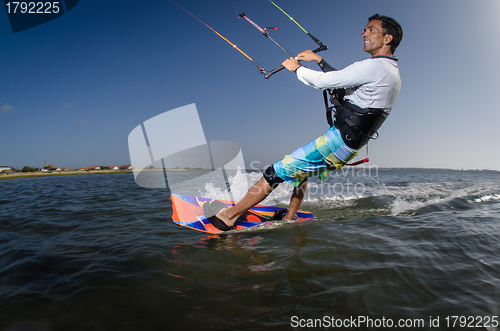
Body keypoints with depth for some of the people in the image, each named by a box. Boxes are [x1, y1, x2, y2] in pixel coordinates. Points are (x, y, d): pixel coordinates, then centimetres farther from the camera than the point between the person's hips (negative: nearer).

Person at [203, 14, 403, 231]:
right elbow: (342, 80, 25)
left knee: (278, 171, -9)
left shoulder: (375, 67, -16)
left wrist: (296, 68, 1)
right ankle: (289, 220, 32)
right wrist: (318, 60, 24)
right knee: (300, 170, 27)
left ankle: (228, 216, -1)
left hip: (338, 141, -10)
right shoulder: (390, 72, 16)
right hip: (350, 146, 10)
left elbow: (323, 81, -16)